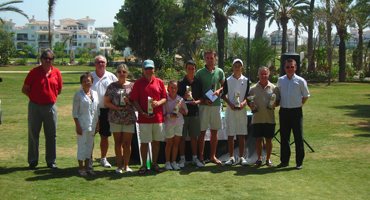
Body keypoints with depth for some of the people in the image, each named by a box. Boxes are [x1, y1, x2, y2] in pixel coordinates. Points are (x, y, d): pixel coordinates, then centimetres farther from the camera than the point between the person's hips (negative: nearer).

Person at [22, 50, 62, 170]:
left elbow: (59, 90, 13)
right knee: (33, 134, 5)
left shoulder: (56, 72, 3)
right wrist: (35, 97, -2)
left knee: (51, 135, 7)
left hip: (51, 107, 2)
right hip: (35, 106, -2)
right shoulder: (34, 72, -4)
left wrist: (51, 97, 4)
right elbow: (24, 89, 0)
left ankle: (51, 161, 17)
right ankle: (33, 161, 15)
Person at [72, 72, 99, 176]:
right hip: (82, 125, -5)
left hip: (92, 125, 5)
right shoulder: (78, 95, -6)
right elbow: (75, 112, -7)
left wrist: (97, 124, 10)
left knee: (90, 145, 10)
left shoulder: (95, 94, 8)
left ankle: (87, 167, 20)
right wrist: (77, 126, -13)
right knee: (82, 146, -1)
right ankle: (81, 168, 10)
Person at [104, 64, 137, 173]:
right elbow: (106, 103, 3)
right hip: (115, 118, 0)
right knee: (118, 142, 7)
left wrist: (129, 102, -13)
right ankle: (119, 165, 16)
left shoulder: (132, 86, 6)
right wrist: (117, 108, -12)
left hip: (129, 118, 0)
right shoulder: (112, 86, 4)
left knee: (127, 142, 1)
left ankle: (126, 165, 14)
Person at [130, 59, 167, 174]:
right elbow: (135, 101, -1)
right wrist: (142, 112, -14)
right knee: (144, 142, 1)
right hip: (144, 118, -2)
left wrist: (158, 103, -12)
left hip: (158, 117, 2)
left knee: (156, 141, 8)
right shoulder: (138, 83, 1)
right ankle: (144, 165, 12)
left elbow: (165, 98, 10)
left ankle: (154, 163, 20)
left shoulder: (159, 82, 8)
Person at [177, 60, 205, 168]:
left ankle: (195, 158, 15)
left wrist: (195, 102, -10)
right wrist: (183, 97, -14)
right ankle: (182, 159, 10)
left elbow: (201, 98, 10)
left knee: (194, 137, 7)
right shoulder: (180, 82, 2)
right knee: (182, 137, 1)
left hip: (194, 112, 2)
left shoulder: (198, 82, 7)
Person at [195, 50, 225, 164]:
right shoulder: (200, 73, 1)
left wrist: (219, 91, -7)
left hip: (216, 104, 3)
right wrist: (204, 99, -11)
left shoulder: (220, 72, 9)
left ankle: (212, 156, 17)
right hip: (203, 105, -3)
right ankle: (201, 156, 6)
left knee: (214, 131, 8)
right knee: (202, 131, -2)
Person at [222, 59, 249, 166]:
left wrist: (244, 103, -11)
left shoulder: (245, 80, 8)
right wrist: (230, 104, -11)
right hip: (230, 109, 0)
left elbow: (248, 95, 8)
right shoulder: (228, 80, 5)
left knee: (242, 135, 1)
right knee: (230, 135, 1)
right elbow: (223, 95, 5)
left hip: (242, 109, 1)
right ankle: (231, 158, 9)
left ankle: (241, 157, 10)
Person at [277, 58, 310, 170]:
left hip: (296, 111, -3)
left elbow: (306, 96, 7)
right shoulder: (280, 80, 7)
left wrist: (299, 105, 1)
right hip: (284, 111, 3)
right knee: (284, 137, 8)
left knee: (298, 138, 1)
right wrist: (277, 103, 8)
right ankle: (284, 161, 18)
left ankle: (299, 162, 9)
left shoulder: (300, 81, -2)